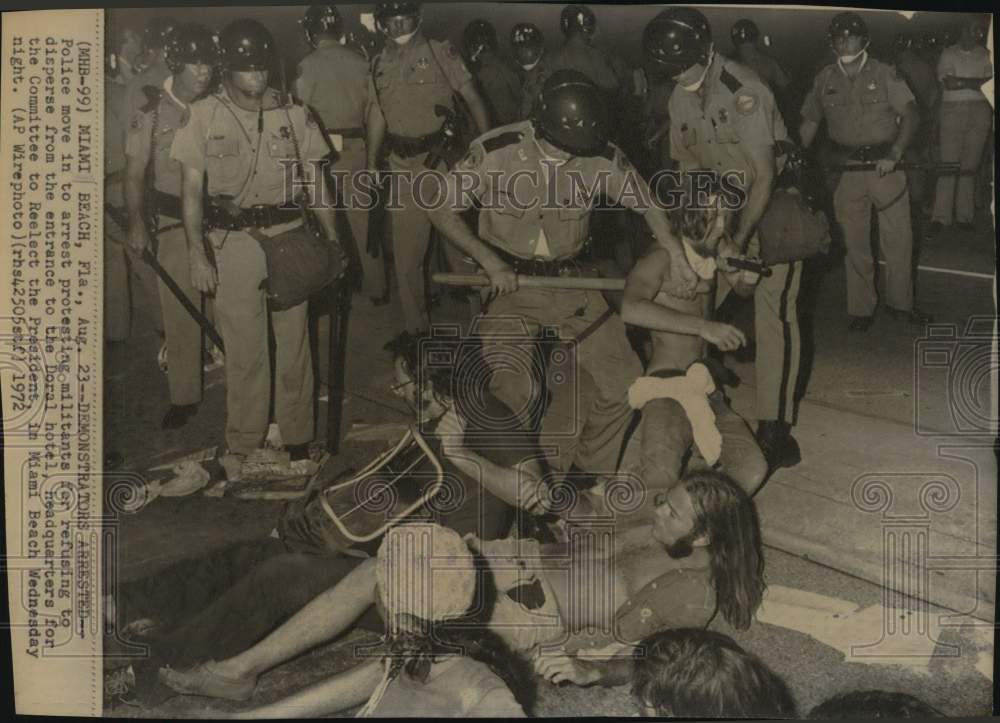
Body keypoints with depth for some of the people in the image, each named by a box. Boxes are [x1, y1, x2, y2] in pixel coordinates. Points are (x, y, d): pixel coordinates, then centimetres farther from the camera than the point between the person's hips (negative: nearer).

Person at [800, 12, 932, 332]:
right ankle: (861, 309, 18)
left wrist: (894, 154, -22)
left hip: (885, 164, -1)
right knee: (855, 242, 6)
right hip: (847, 168, 1)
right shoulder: (824, 79, 4)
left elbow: (910, 114, -9)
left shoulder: (884, 74, -4)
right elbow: (810, 123, 11)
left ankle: (899, 302, 21)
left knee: (899, 237, 3)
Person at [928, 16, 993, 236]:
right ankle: (941, 218, -7)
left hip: (980, 112, 2)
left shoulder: (985, 55, 12)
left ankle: (964, 216, 6)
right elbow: (947, 82, -6)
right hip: (953, 111, -2)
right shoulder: (948, 53, 7)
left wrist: (961, 81, -8)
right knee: (948, 164, -8)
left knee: (970, 165, 2)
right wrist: (975, 82, -4)